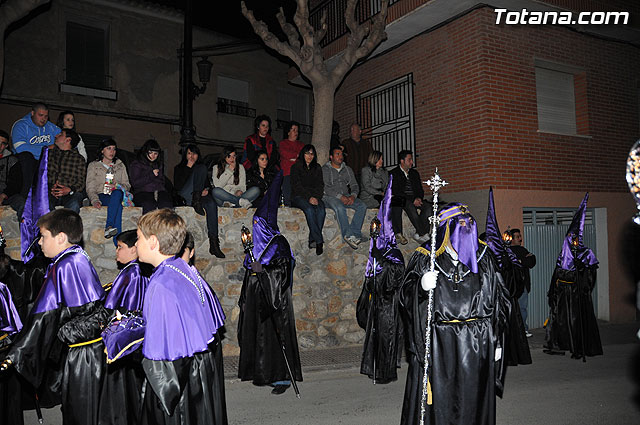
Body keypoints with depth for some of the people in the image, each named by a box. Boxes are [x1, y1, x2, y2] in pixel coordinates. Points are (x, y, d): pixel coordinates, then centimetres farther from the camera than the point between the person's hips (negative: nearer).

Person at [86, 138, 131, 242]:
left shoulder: (120, 165, 23)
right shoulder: (93, 165, 15)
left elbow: (127, 185, 15)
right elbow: (90, 187, 3)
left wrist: (117, 186, -10)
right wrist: (95, 200, -18)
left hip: (117, 194, 2)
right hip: (101, 195, -2)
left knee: (117, 193, -40)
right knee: (118, 204, -39)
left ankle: (108, 227, -53)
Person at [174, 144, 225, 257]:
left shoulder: (201, 166, 27)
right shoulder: (179, 168, 18)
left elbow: (208, 184, 23)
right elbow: (177, 186, 1)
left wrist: (207, 190, -1)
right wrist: (188, 167, -4)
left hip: (199, 196, 3)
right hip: (184, 196, -3)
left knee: (211, 203, -35)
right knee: (200, 169, -20)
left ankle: (214, 243, -41)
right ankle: (196, 201, -39)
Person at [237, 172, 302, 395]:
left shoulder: (279, 243, -9)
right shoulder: (256, 244, 14)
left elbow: (285, 270, -15)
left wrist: (263, 269, -23)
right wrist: (245, 299, 17)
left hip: (274, 299, -8)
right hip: (256, 297, 8)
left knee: (275, 334, -7)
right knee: (258, 333, 10)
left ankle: (283, 377, -1)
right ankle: (263, 373, 21)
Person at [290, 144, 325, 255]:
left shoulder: (317, 168, 18)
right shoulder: (296, 167, 5)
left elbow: (320, 185, 11)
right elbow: (297, 186, -5)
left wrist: (316, 197, -9)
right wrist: (309, 197, -17)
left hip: (315, 197, 3)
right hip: (298, 197, -3)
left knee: (321, 210, -30)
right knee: (309, 209, -35)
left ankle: (312, 240, -31)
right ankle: (319, 241, -36)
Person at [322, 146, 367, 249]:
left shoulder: (347, 169, 21)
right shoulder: (325, 169, 5)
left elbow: (354, 185, 13)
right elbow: (325, 187, -8)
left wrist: (353, 195, -10)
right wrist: (340, 196, -20)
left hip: (346, 196, 5)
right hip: (330, 197, -5)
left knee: (362, 206, -22)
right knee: (340, 208, -38)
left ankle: (354, 233, -30)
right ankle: (348, 236, -36)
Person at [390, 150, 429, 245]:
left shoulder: (414, 173, 20)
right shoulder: (394, 173, 0)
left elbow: (420, 190, 19)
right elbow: (396, 192, -11)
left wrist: (419, 198, -6)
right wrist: (412, 200, -18)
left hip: (415, 200, 5)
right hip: (400, 200, -5)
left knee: (427, 207, -24)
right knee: (410, 206, -35)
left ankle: (418, 234, -23)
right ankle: (423, 234, -30)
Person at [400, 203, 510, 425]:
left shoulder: (483, 257, 8)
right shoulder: (424, 258, 0)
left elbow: (497, 300, 10)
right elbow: (406, 299, -3)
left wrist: (496, 342, 7)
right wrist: (421, 287, -25)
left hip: (477, 344, 2)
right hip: (437, 345, -2)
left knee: (472, 402, 10)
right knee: (437, 402, 1)